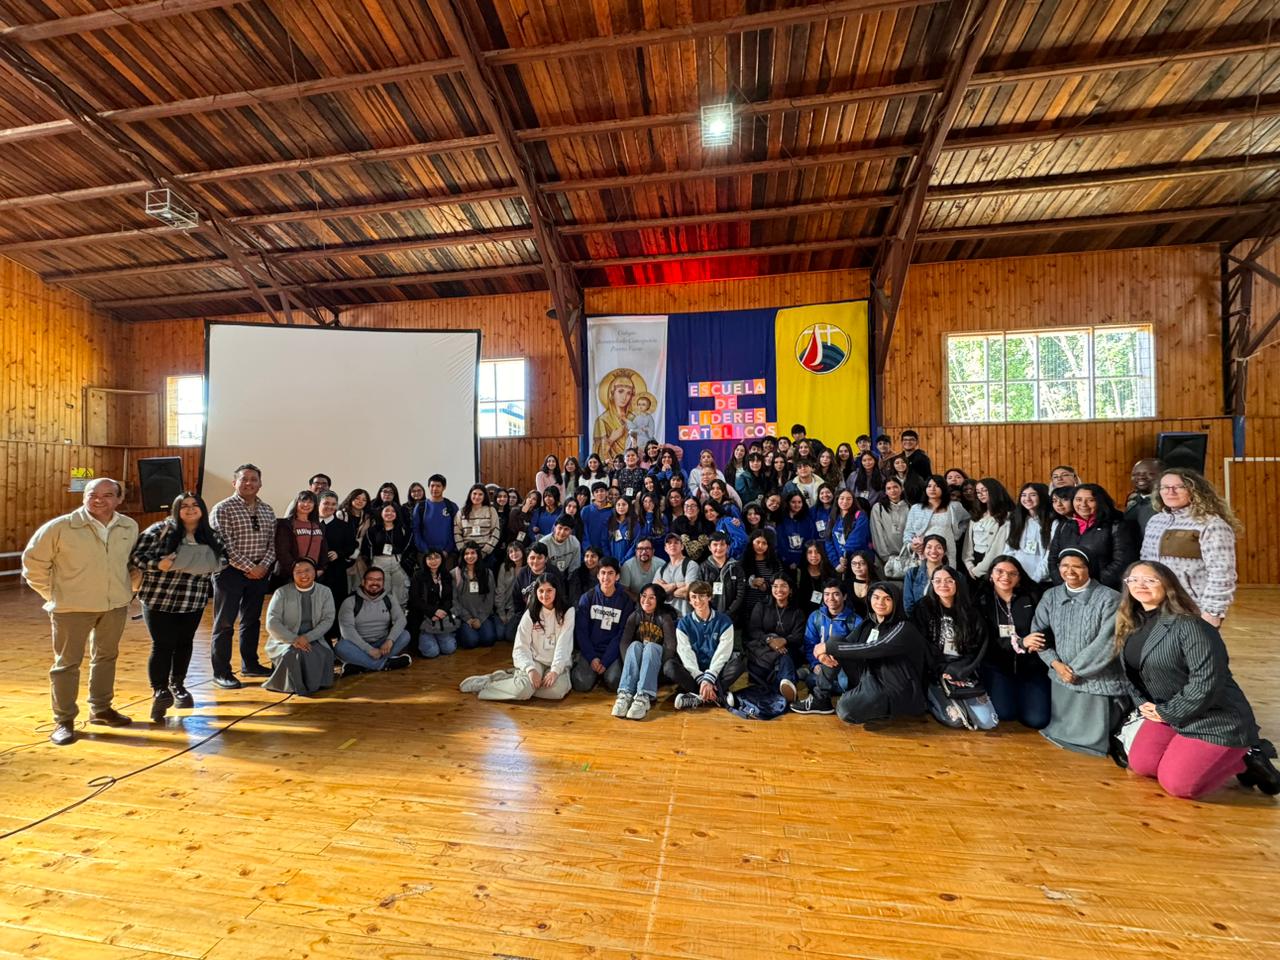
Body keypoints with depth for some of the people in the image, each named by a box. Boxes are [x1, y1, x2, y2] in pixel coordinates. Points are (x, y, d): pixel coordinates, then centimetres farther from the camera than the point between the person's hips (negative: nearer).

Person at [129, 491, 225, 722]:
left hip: (194, 601, 4)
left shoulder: (210, 536, 5)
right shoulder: (159, 530, -8)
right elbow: (135, 556, -9)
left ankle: (177, 686, 29)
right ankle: (159, 691, 8)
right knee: (163, 645, -4)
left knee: (184, 643, 14)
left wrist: (214, 564, -2)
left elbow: (222, 557, 18)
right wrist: (158, 565, -24)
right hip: (159, 599, -4)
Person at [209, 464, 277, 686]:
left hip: (259, 572, 5)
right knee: (225, 623, 2)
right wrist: (249, 567, -16)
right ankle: (221, 672, 14)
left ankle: (250, 664, 29)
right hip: (230, 571, -5)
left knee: (252, 620, 15)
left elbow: (273, 541, 7)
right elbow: (223, 544, -15)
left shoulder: (267, 510, 9)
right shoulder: (222, 509, -8)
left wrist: (264, 565, -8)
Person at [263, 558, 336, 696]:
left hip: (313, 640, 1)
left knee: (324, 654, -30)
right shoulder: (282, 592, -3)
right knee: (294, 654, -34)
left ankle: (313, 684, -4)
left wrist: (307, 638, -19)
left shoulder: (325, 592, 2)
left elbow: (327, 620, -4)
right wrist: (293, 639, -21)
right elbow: (272, 623, -9)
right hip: (284, 641, -1)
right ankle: (294, 686, -6)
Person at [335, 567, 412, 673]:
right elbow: (347, 629, -18)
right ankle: (385, 663, -28)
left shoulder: (389, 600, 4)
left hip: (382, 644, 2)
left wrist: (390, 640, -30)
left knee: (405, 635, -22)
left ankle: (361, 666, -27)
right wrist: (369, 649, -27)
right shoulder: (350, 601, -6)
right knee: (341, 647, -33)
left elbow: (401, 619, -10)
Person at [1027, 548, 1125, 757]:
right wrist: (1055, 663, -13)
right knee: (1061, 734, 15)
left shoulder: (1109, 598, -13)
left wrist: (1075, 669, -14)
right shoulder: (1050, 596, 2)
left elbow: (1107, 643, -18)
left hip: (1098, 681, -5)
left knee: (1093, 741, 7)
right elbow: (1038, 633, 3)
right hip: (1061, 678, 5)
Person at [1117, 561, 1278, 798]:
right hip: (1168, 713, 7)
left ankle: (1245, 760, 11)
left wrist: (1167, 713, -18)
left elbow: (1206, 680, -24)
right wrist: (1143, 704, -5)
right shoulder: (1130, 626, 2)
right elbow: (1130, 673, 11)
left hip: (1216, 720, -7)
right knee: (1140, 765, -1)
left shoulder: (1188, 625, -22)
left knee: (1176, 784, -11)